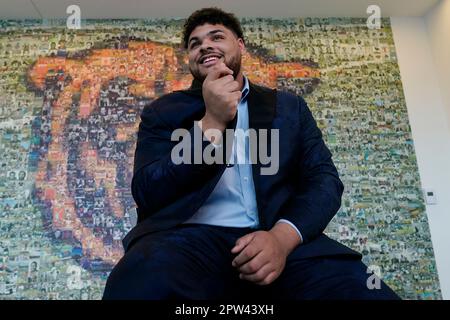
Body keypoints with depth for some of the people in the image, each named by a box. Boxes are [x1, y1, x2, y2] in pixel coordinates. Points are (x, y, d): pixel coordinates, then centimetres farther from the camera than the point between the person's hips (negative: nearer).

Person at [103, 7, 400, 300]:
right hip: (190, 240, 0)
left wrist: (283, 236, -14)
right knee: (147, 283, -33)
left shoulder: (289, 107, 16)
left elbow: (324, 179, 6)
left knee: (361, 290, -25)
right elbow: (146, 194, 0)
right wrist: (212, 122, -10)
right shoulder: (163, 111, 12)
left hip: (277, 240, 1)